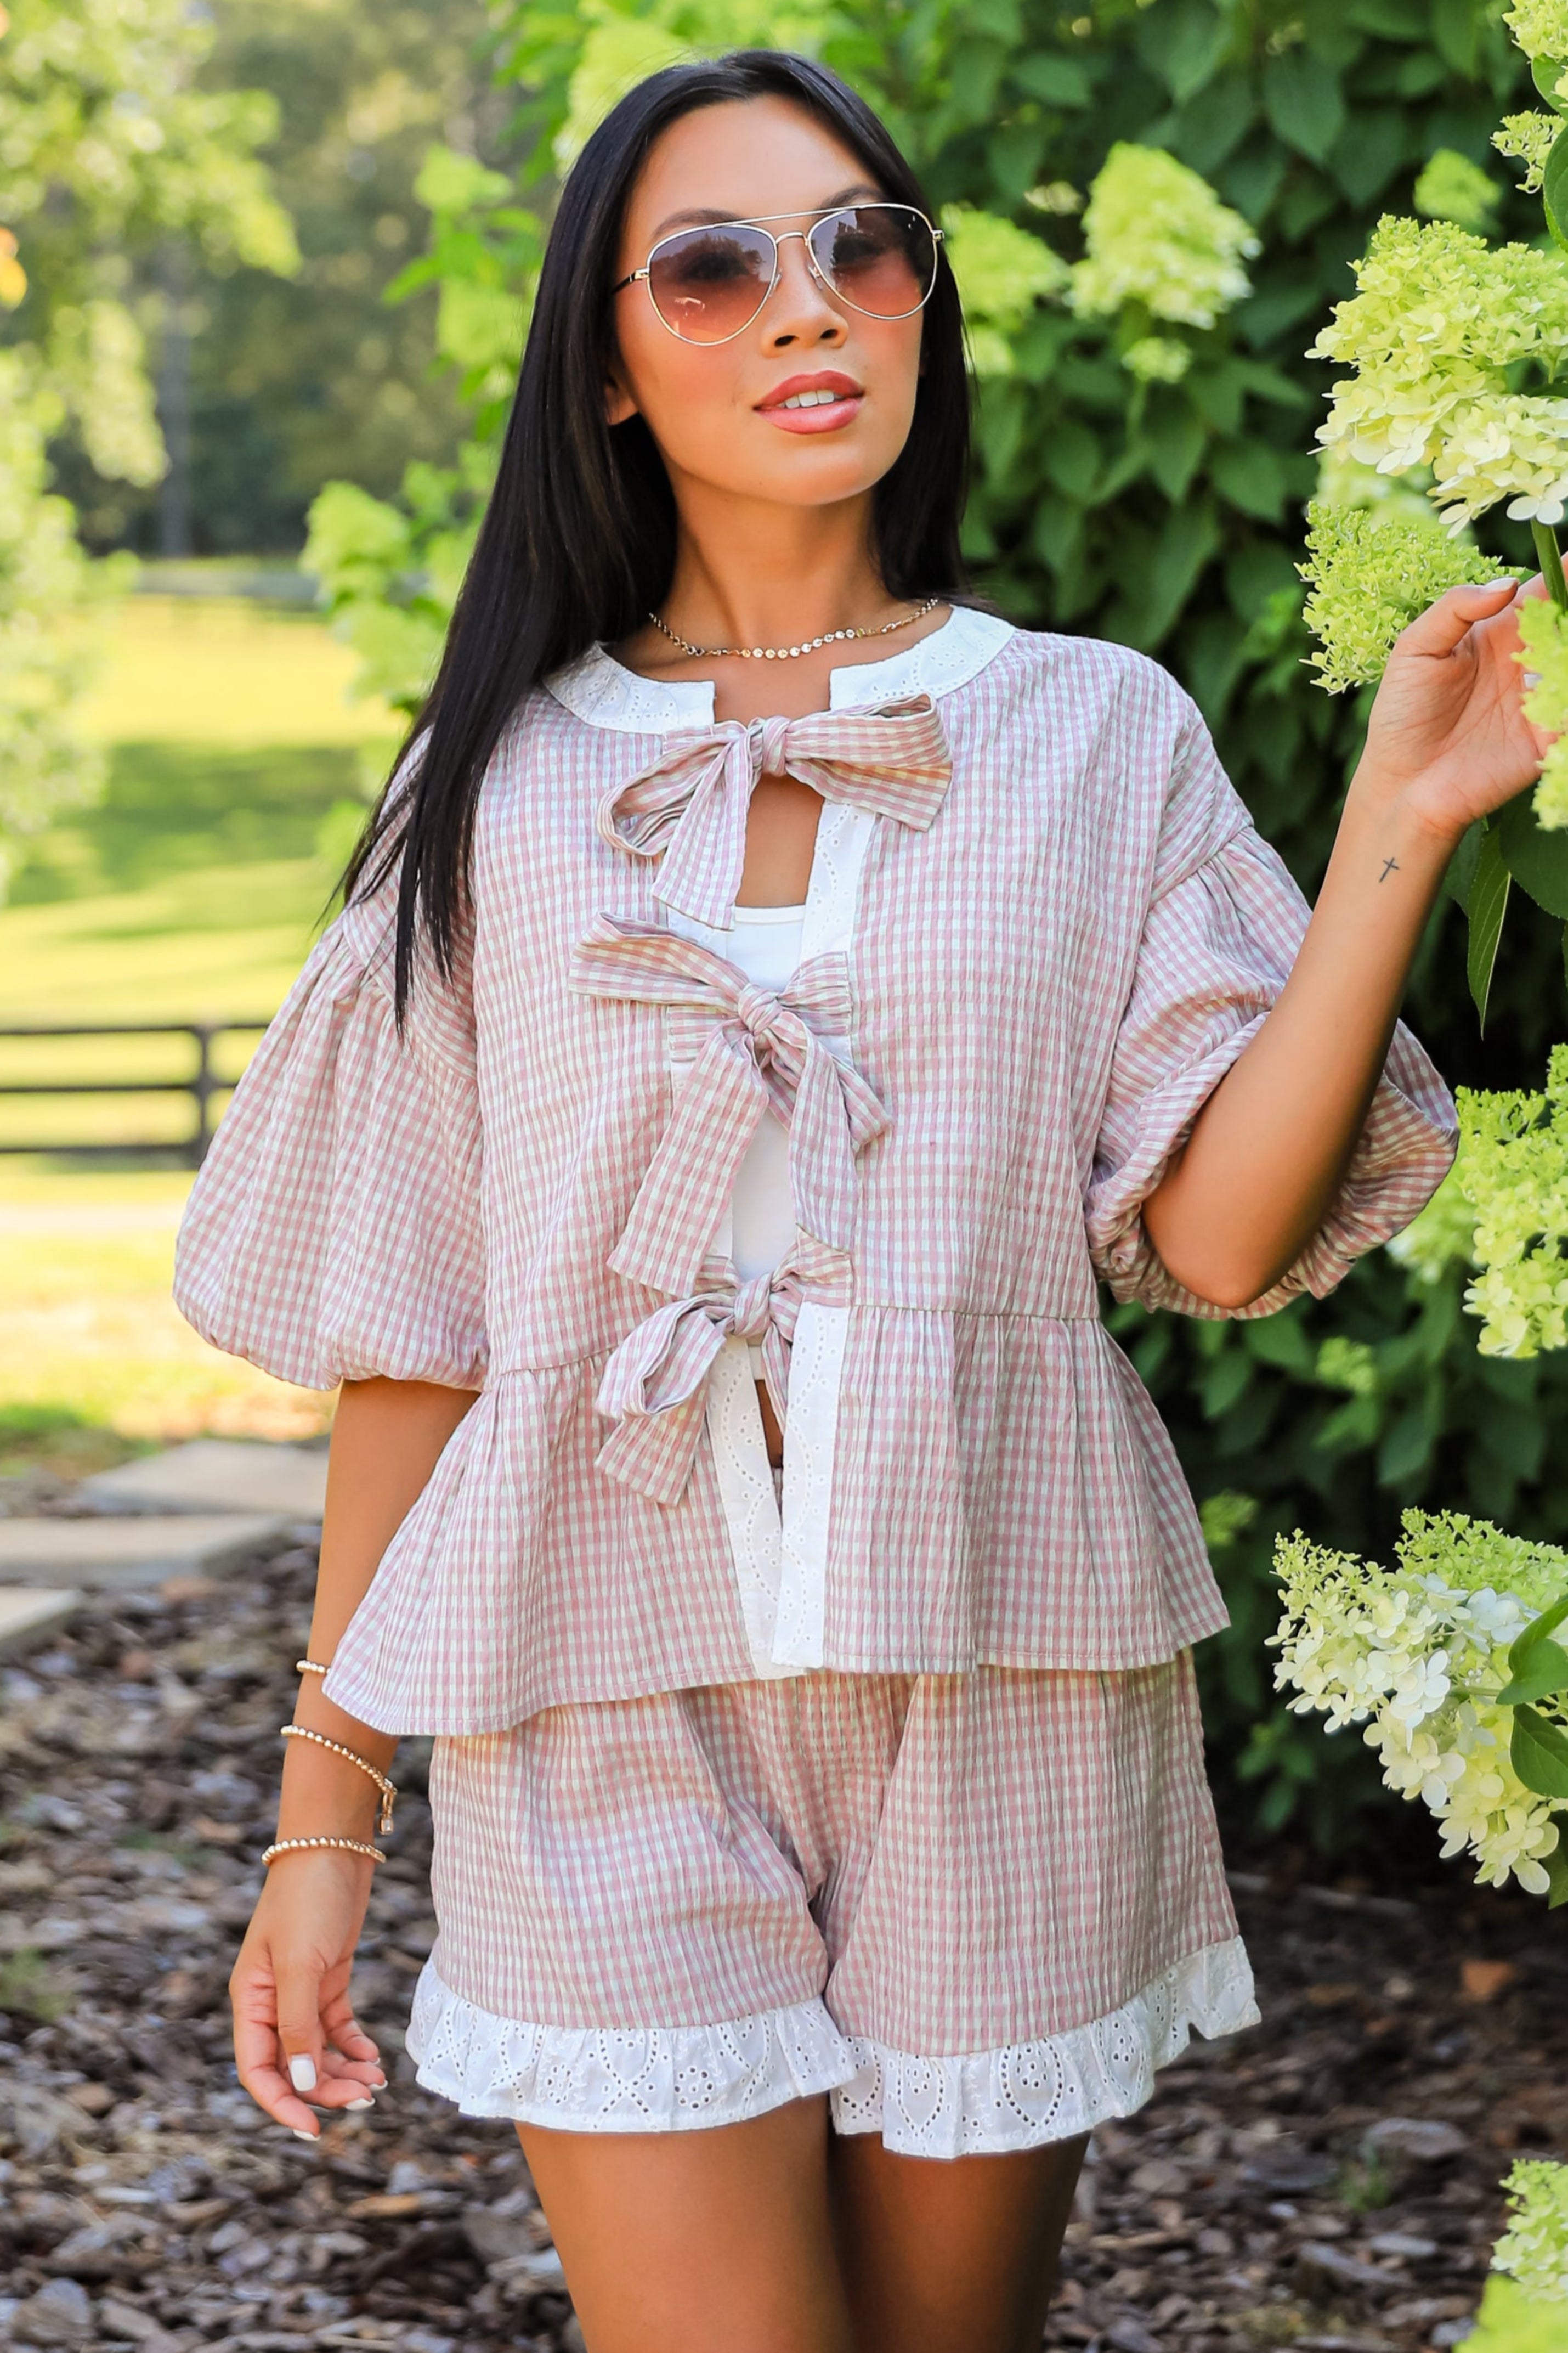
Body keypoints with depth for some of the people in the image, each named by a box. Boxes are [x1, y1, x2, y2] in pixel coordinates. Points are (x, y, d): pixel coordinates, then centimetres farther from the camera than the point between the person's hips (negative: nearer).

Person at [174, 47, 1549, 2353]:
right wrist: (325, 1813, 6)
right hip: (612, 1728, 0)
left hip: (1000, 1703, 1)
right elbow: (405, 1328, 6)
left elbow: (1222, 1232, -5)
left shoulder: (1096, 737, 5)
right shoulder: (509, 783, 6)